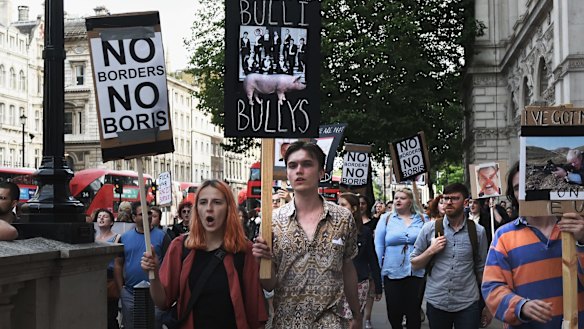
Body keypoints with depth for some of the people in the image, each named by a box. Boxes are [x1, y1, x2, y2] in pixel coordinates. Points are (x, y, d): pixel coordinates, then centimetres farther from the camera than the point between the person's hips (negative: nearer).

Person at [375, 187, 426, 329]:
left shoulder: (422, 219, 4)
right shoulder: (386, 219, 3)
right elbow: (379, 247, 4)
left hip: (417, 273, 0)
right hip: (392, 274, 0)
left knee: (414, 312, 7)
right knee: (394, 312, 5)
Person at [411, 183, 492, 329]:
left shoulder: (478, 231, 0)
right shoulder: (429, 228, 0)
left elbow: (482, 270, 6)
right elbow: (414, 265, 6)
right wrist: (431, 251, -11)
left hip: (468, 305, -1)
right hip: (435, 303, 1)